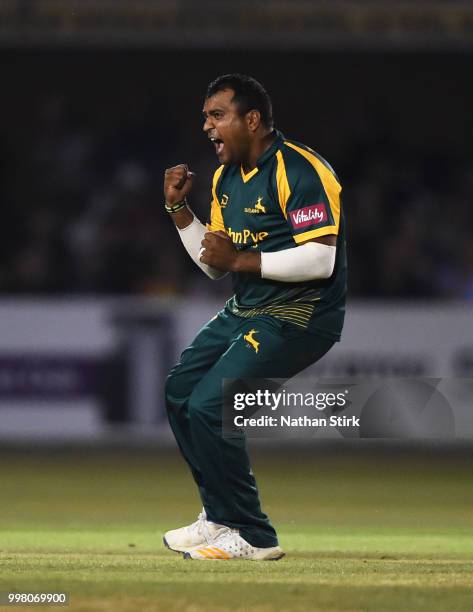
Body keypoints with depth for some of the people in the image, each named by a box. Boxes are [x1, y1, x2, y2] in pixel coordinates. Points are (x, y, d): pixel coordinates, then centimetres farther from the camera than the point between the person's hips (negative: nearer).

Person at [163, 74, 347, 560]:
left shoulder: (300, 171, -18)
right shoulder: (225, 178, 11)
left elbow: (320, 260, -26)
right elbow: (214, 265, 16)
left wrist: (241, 260, -25)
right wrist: (178, 209, 5)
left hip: (299, 317, -10)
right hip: (245, 313, 10)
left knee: (208, 405, -18)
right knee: (180, 392, 14)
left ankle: (252, 537, -9)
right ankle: (219, 517, 26)